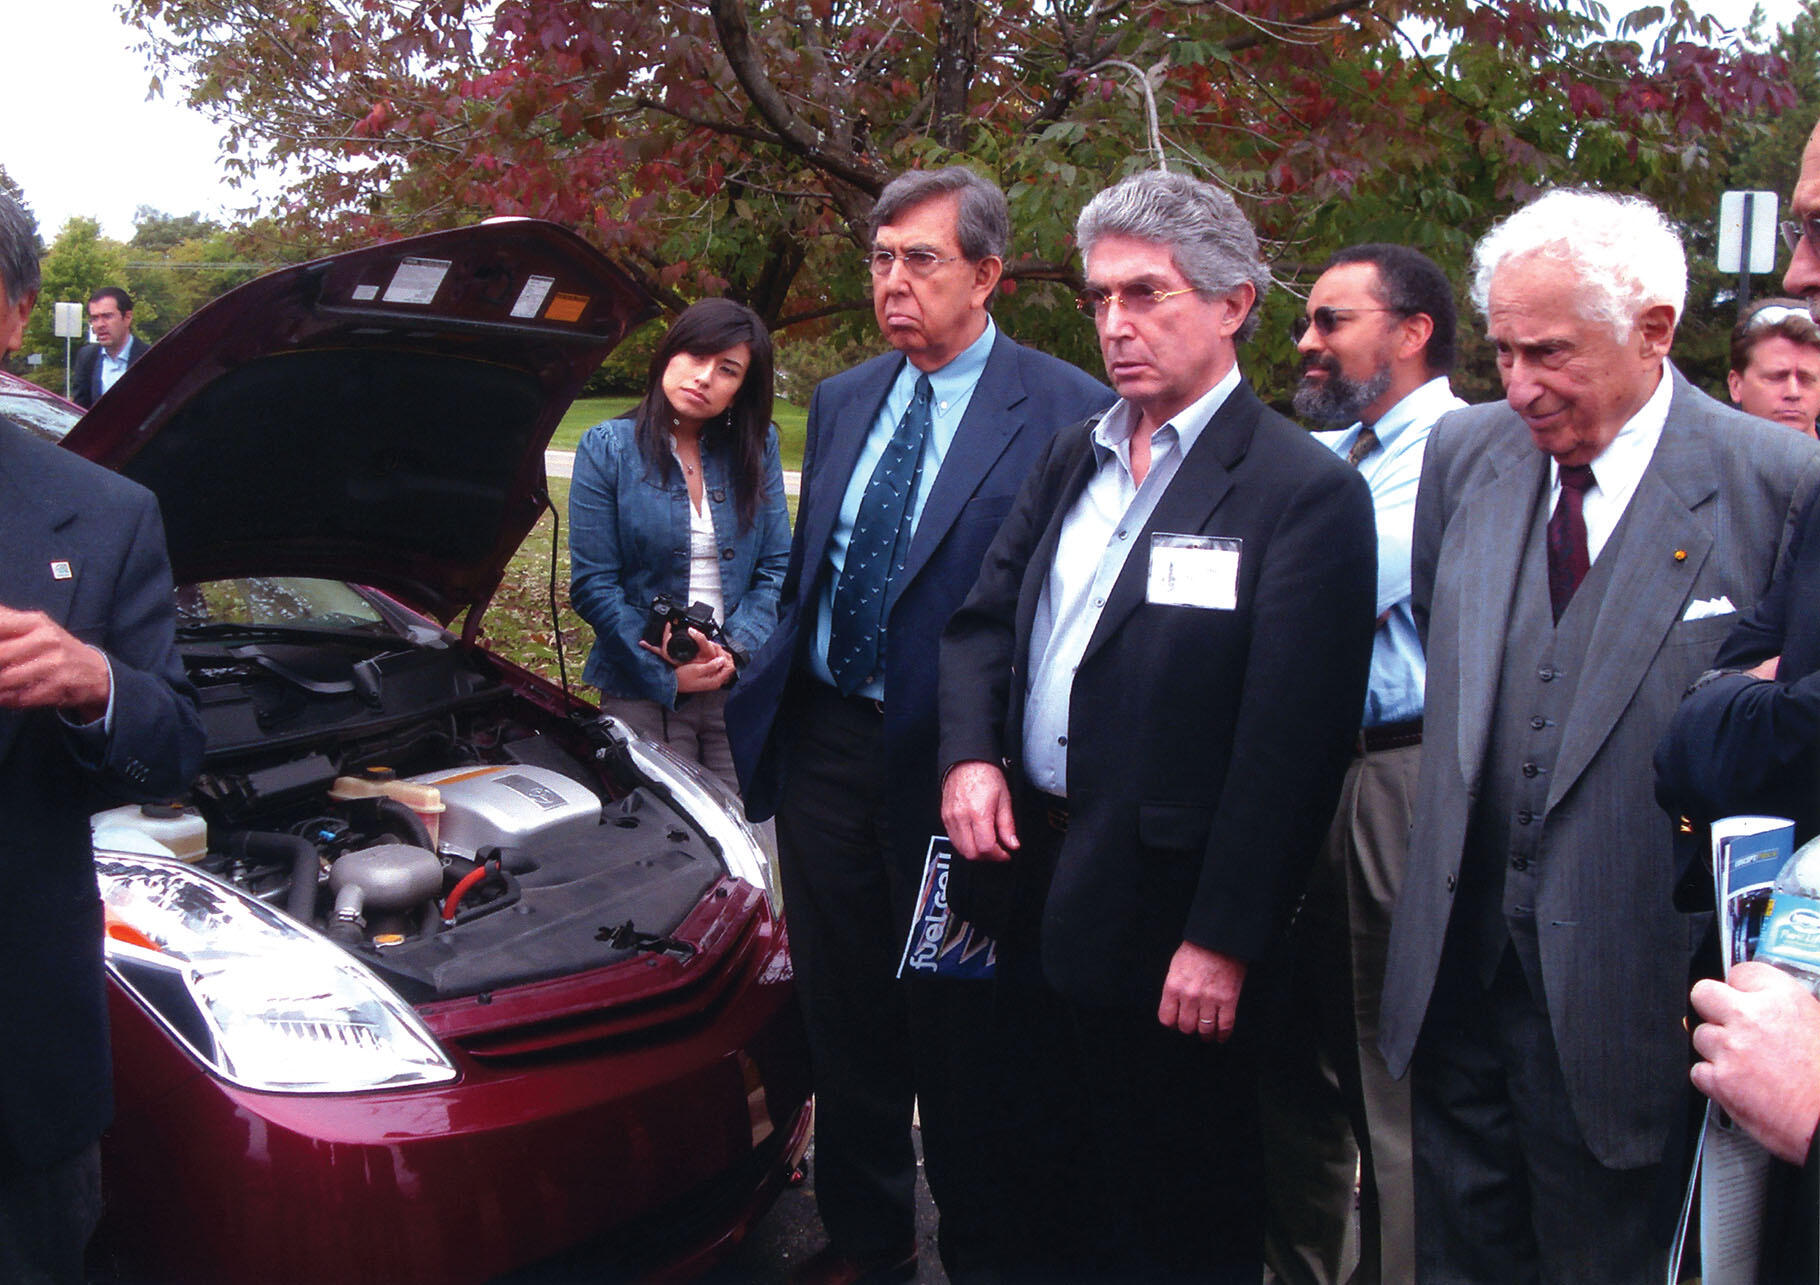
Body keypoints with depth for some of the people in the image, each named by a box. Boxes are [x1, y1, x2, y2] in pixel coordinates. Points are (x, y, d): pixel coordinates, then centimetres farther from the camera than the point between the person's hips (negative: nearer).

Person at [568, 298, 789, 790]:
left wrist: (736, 651, -11)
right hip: (642, 695, -2)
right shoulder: (607, 448, -2)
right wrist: (668, 676, -11)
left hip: (742, 688, 2)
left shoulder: (758, 446, 6)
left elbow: (778, 567, 5)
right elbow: (593, 585, -5)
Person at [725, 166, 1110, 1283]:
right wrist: (768, 705, 14)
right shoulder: (842, 401, 12)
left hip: (947, 762, -6)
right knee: (846, 1017, 18)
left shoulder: (1066, 413, -10)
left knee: (959, 1033, 7)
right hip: (822, 744, 6)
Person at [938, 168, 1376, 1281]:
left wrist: (1223, 940, -20)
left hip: (1166, 913, -6)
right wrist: (972, 754, -3)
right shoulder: (1074, 459, 12)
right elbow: (985, 618, 15)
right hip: (1039, 884, 7)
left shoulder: (1305, 490, -13)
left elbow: (1290, 743, -18)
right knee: (1086, 1190, 21)